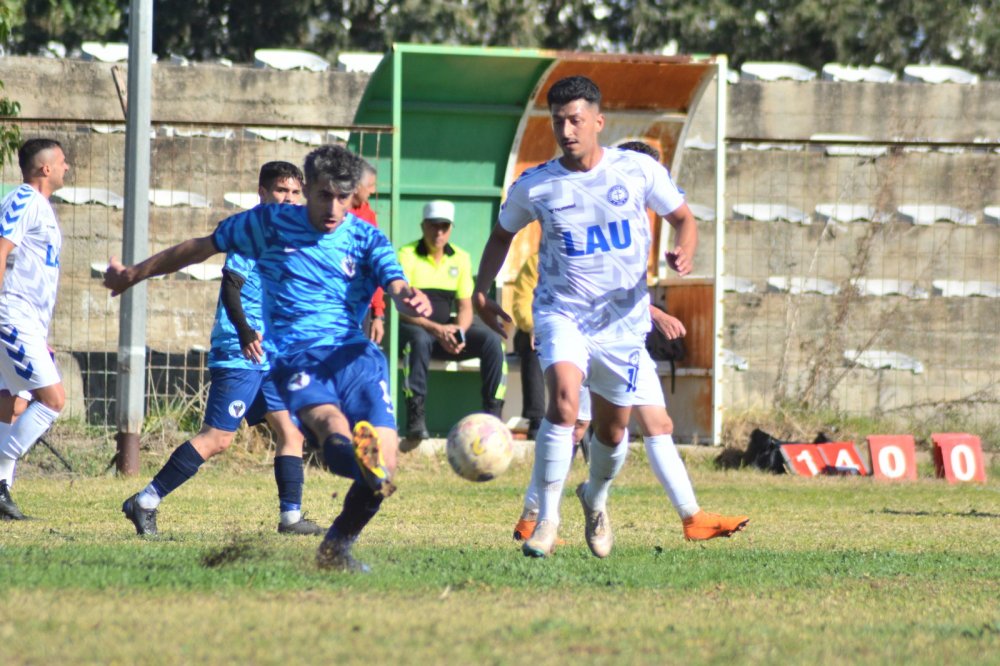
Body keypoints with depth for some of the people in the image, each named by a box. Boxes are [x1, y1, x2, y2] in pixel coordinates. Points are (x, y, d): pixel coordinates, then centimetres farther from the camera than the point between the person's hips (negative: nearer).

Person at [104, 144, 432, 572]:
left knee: (382, 473, -16)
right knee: (330, 421, -36)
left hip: (355, 355, 1)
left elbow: (398, 289, -5)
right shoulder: (271, 225, 13)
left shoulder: (367, 240, 12)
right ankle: (356, 452, -73)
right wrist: (134, 274, 33)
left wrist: (415, 302, -31)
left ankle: (337, 549, 10)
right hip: (294, 358, -1)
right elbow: (202, 247, 26)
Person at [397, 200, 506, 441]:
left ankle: (493, 414, -21)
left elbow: (465, 306, 9)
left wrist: (459, 331, -15)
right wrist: (436, 330, -27)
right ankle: (415, 418, -39)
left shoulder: (460, 258, 10)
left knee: (492, 341, -20)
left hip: (448, 328, 5)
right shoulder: (407, 255, -6)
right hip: (413, 327, -5)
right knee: (419, 340, -41)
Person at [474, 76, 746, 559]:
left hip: (623, 318, 2)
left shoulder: (639, 171, -7)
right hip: (562, 312, -2)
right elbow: (503, 234, 14)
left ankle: (595, 498, 45)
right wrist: (481, 291, 4)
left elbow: (683, 218, 6)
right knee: (564, 399, -27)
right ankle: (546, 519, -19)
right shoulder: (533, 187, -5)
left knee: (613, 430, 12)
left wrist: (684, 254, -15)